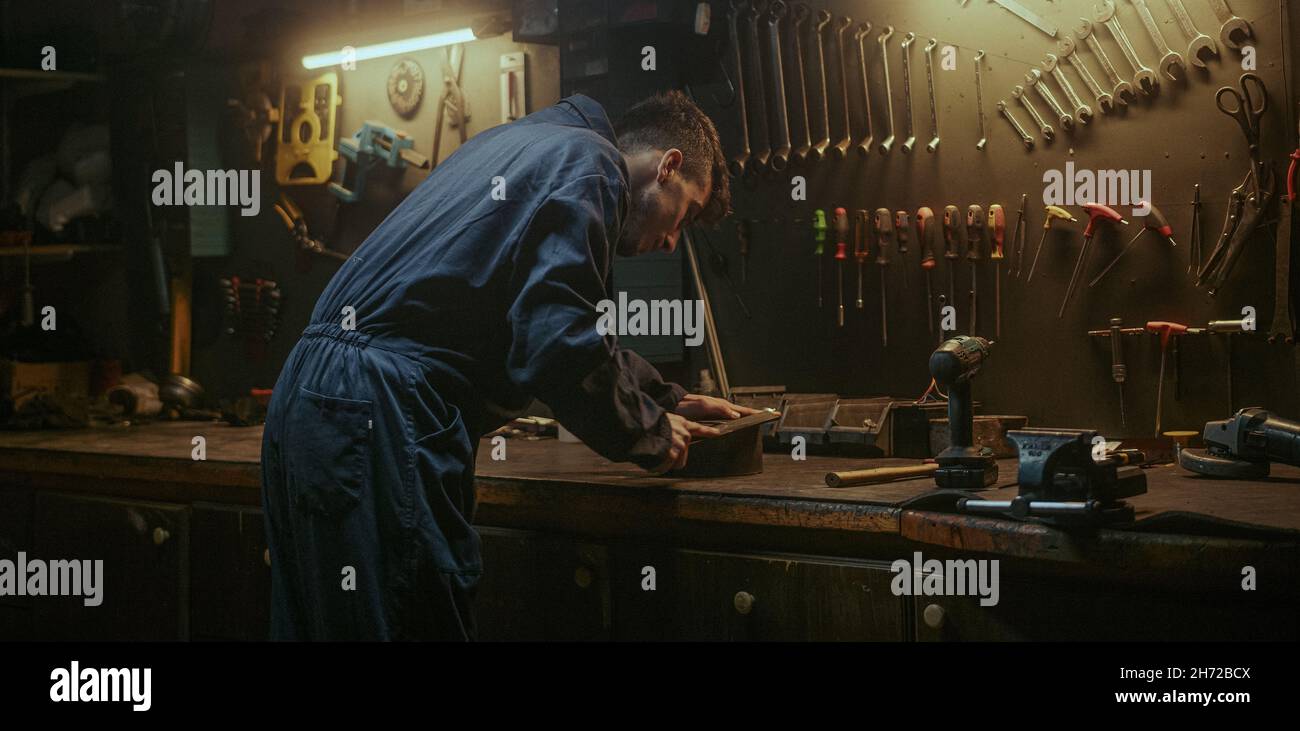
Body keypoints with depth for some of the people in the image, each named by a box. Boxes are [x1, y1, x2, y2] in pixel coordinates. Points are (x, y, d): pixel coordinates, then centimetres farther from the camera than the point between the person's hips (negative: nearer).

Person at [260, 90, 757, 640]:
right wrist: (649, 434, 0)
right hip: (376, 416, -10)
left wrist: (667, 399, 34)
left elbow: (546, 322, 36)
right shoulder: (589, 161, -4)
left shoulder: (523, 143, 26)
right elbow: (558, 345, -16)